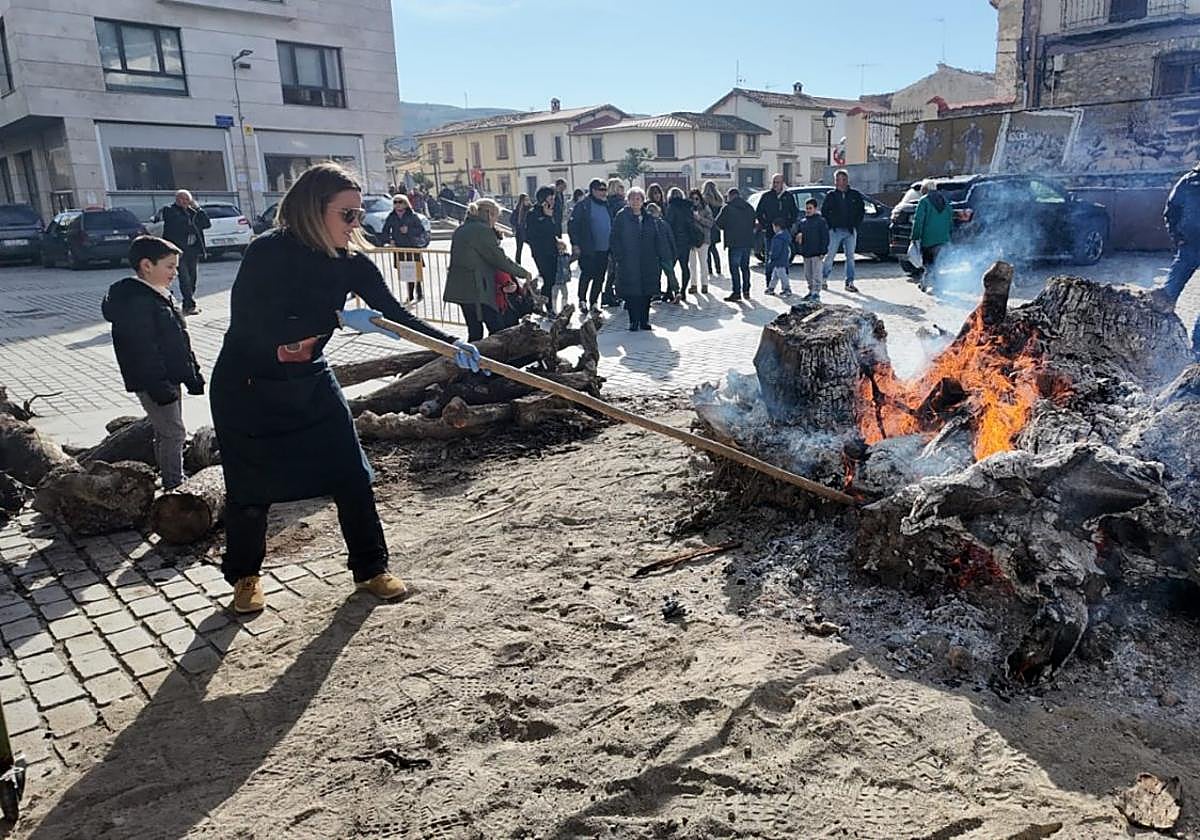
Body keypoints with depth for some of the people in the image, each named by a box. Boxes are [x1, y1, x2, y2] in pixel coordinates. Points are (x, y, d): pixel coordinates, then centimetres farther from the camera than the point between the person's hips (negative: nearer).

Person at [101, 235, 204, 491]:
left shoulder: (161, 295, 14)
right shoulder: (135, 302, -18)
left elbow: (180, 340, 19)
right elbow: (143, 350, -23)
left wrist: (192, 375, 18)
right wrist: (159, 387, -25)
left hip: (169, 380, 10)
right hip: (153, 383, -10)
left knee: (167, 434, 17)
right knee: (173, 434, -7)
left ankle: (173, 485, 27)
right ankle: (175, 488, 0)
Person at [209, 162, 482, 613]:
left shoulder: (351, 262, -9)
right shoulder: (267, 253, -24)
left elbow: (398, 315, -12)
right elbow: (263, 328, -33)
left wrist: (453, 344, -24)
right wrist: (339, 318, -38)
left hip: (310, 382, 5)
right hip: (247, 389, -4)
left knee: (352, 475, 0)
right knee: (251, 489, 6)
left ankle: (371, 569, 17)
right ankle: (245, 576, 32)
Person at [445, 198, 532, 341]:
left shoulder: (461, 229, 17)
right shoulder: (482, 230, -11)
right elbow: (499, 258, -11)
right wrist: (522, 273, 0)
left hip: (460, 288, 9)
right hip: (476, 290, -9)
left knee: (474, 331, 12)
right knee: (497, 329, -5)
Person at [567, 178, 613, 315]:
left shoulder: (607, 205, 12)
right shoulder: (583, 205, -6)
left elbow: (612, 226, 20)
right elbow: (572, 225, -9)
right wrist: (575, 245, -15)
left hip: (604, 249, 6)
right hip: (588, 249, -6)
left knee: (599, 278, 8)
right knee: (587, 275, -3)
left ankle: (593, 303, 19)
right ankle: (582, 301, 14)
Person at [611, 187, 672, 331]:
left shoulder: (648, 218, 10)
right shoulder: (621, 217, 0)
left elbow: (659, 238, 10)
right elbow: (615, 238, -2)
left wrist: (664, 255, 3)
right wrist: (619, 257, -10)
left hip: (648, 262, 4)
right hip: (628, 262, -3)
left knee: (647, 292, 5)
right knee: (631, 293, -4)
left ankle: (644, 320, 14)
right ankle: (633, 321, 5)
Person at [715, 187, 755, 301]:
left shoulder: (727, 208, -7)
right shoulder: (749, 207, 11)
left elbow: (718, 224, -5)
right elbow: (753, 224, 16)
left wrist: (726, 228, 13)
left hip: (734, 242, -6)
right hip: (748, 242, 6)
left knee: (734, 268, -3)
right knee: (745, 267, 16)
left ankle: (737, 292, -7)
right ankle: (746, 290, 20)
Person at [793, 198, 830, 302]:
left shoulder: (820, 221, -5)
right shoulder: (802, 222, 11)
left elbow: (825, 237, -8)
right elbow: (797, 233, 22)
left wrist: (823, 251, -13)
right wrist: (798, 236, -4)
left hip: (817, 253, -6)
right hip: (806, 253, 6)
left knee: (816, 274, -5)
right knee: (808, 275, 12)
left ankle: (816, 293, -2)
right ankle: (811, 291, 23)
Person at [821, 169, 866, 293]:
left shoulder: (855, 195, 6)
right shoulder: (830, 195, 3)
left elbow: (862, 210, 11)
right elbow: (824, 211, 6)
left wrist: (855, 225, 1)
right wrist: (830, 224, -3)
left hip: (850, 231, 2)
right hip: (835, 230, -2)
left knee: (850, 257, 2)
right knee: (830, 256, 0)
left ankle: (850, 283, 6)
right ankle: (823, 278, 13)